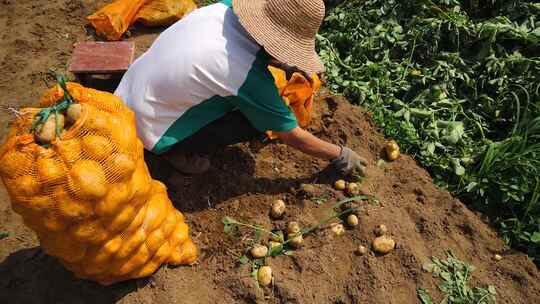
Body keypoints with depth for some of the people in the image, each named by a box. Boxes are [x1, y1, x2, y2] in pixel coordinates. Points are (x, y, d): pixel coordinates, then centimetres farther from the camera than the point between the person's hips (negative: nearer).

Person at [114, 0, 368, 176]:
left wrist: (291, 66, 0)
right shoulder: (250, 77, -29)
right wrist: (339, 155, -2)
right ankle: (178, 151, 3)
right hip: (146, 129, -7)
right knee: (257, 121, -12)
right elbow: (291, 136, -16)